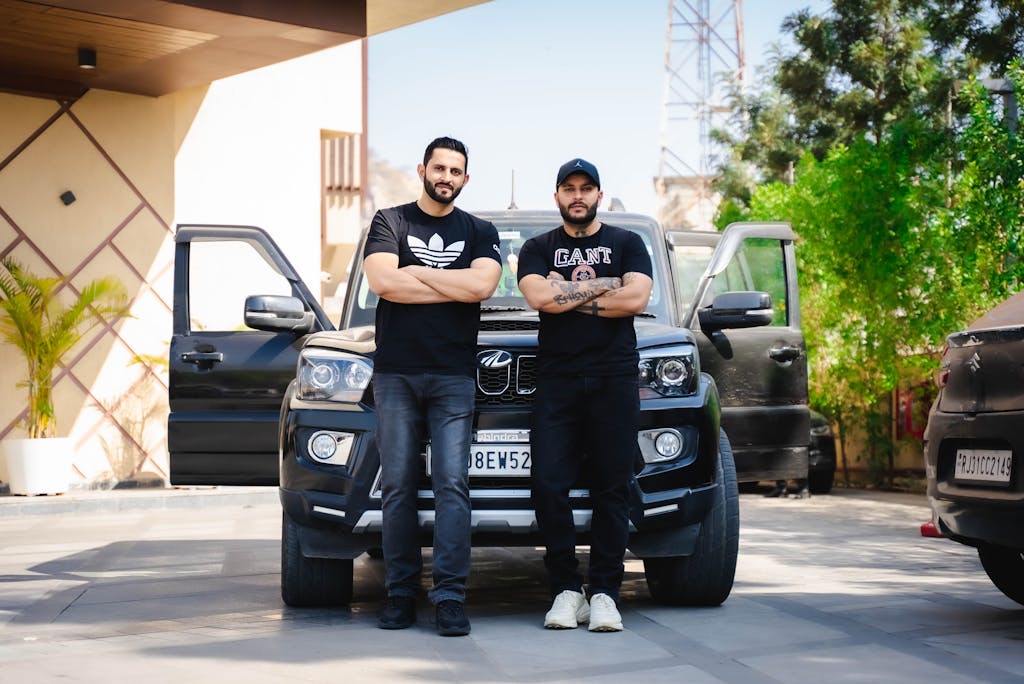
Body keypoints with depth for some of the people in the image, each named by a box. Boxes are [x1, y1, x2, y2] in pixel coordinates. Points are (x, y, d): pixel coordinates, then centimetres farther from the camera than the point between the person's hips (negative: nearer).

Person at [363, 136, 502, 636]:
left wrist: (415, 274, -5)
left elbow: (482, 284, -7)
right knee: (398, 486, -1)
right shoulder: (389, 223, 10)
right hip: (395, 374, 0)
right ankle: (401, 594, 4)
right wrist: (456, 286, -5)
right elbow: (382, 281, -8)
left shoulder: (480, 233, 13)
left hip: (453, 376, 0)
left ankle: (449, 597, -9)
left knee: (452, 484, -8)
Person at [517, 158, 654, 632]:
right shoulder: (538, 249, 15)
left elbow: (637, 299, -5)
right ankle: (565, 589, 1)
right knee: (549, 485, -9)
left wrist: (569, 298, -3)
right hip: (557, 380, 1)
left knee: (612, 488, -3)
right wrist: (602, 286, -3)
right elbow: (539, 297, -6)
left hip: (614, 380, 0)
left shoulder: (627, 244, 14)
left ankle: (605, 592, 2)